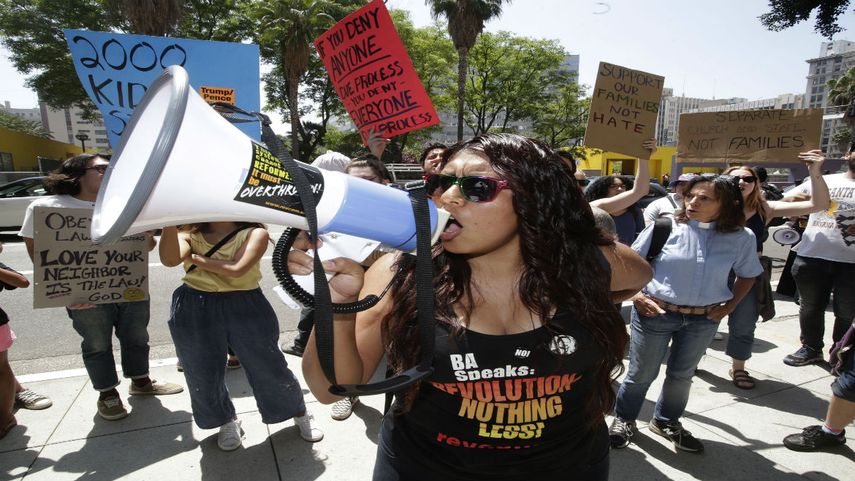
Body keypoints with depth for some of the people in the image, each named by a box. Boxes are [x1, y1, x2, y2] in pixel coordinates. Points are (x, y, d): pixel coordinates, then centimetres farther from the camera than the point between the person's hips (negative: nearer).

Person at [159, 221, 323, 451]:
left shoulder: (255, 233, -3)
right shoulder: (189, 235, 5)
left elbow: (236, 269, -18)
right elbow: (169, 260, -16)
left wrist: (195, 258, -9)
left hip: (246, 308, -2)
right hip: (195, 312, 3)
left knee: (269, 368, 6)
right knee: (203, 375, 15)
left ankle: (300, 413, 33)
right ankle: (227, 422, 43)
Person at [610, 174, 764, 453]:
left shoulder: (741, 237, -3)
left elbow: (748, 274, 14)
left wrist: (729, 306, 5)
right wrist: (636, 295, -13)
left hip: (703, 320, 3)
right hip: (654, 312, -3)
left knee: (682, 375, 19)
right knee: (641, 373, 9)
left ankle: (667, 422, 42)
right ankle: (624, 419, 32)